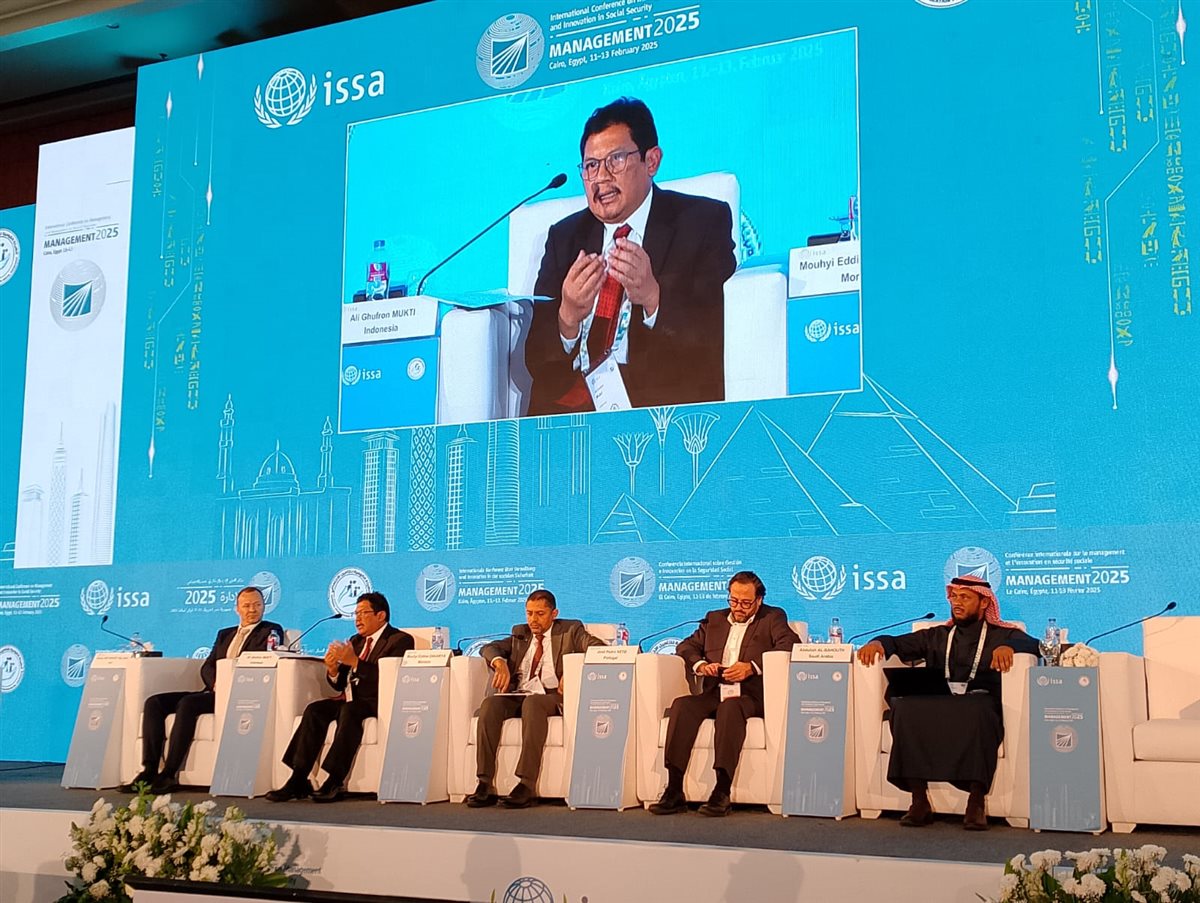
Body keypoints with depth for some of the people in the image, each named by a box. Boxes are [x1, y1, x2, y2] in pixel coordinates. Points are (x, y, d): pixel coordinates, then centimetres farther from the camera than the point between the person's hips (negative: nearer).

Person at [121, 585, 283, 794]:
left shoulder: (271, 631, 9)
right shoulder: (224, 634, 27)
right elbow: (207, 667, 16)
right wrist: (215, 683, -7)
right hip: (213, 691, 7)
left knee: (187, 704, -31)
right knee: (154, 702, -11)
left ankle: (168, 774, -30)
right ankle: (149, 771, -19)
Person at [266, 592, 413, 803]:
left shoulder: (400, 640, -1)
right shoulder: (355, 641, 22)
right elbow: (340, 684, 20)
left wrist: (355, 662, -22)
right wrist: (333, 669, -3)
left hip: (377, 703, -7)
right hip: (351, 700, 7)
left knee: (349, 711, -35)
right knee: (315, 709, -18)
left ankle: (334, 782, -36)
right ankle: (298, 779, -22)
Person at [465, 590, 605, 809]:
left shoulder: (570, 630, 11)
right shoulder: (520, 633, 24)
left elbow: (599, 648, -4)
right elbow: (488, 648, 14)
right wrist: (499, 663, -10)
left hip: (553, 696, -4)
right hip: (518, 696, 4)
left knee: (532, 703, -38)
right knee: (490, 705, -28)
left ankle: (527, 785, -41)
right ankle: (485, 785, -32)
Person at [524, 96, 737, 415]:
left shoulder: (704, 221, 9)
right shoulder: (564, 236, 19)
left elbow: (718, 339, -4)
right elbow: (534, 362, 10)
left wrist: (653, 298, -21)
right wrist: (568, 317, -12)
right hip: (568, 403, 3)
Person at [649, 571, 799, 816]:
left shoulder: (773, 618, 13)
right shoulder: (714, 619, 26)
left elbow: (790, 645, -6)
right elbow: (686, 646, 21)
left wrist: (751, 667, -18)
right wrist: (700, 664, -3)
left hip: (750, 696, -4)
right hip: (714, 693, 4)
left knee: (730, 707, -38)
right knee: (682, 705, -27)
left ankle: (722, 792, -41)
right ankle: (674, 791, -33)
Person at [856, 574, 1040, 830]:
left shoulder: (1002, 634, 21)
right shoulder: (937, 636, 32)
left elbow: (1032, 644, 3)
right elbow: (898, 644, 23)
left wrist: (1008, 646, -19)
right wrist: (878, 643, 0)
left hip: (979, 703, -3)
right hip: (935, 705, 3)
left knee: (976, 713, -39)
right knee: (905, 707, -31)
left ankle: (976, 802, -33)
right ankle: (920, 801, -29)